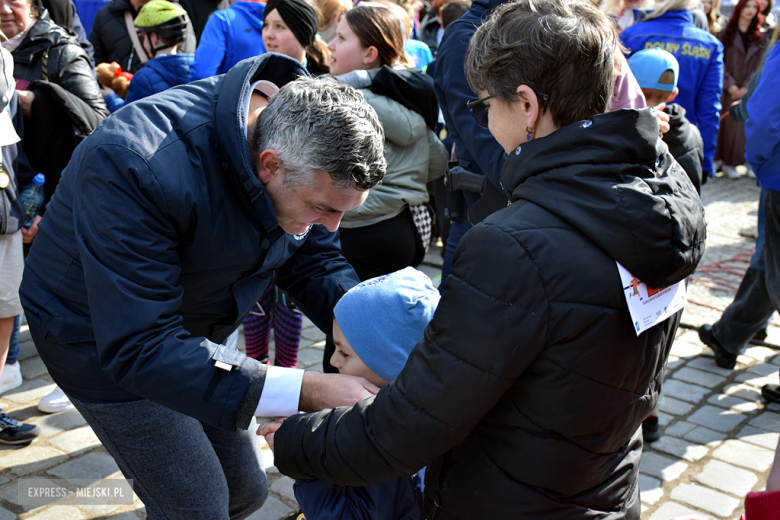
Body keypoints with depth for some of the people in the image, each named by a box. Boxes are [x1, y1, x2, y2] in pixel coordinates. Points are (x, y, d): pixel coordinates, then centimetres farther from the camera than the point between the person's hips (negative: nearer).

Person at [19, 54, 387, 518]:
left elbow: (316, 263, -4)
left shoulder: (306, 147, -17)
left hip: (196, 330, 6)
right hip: (100, 337, -6)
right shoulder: (135, 165, -38)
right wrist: (305, 391, -43)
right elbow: (140, 346, -39)